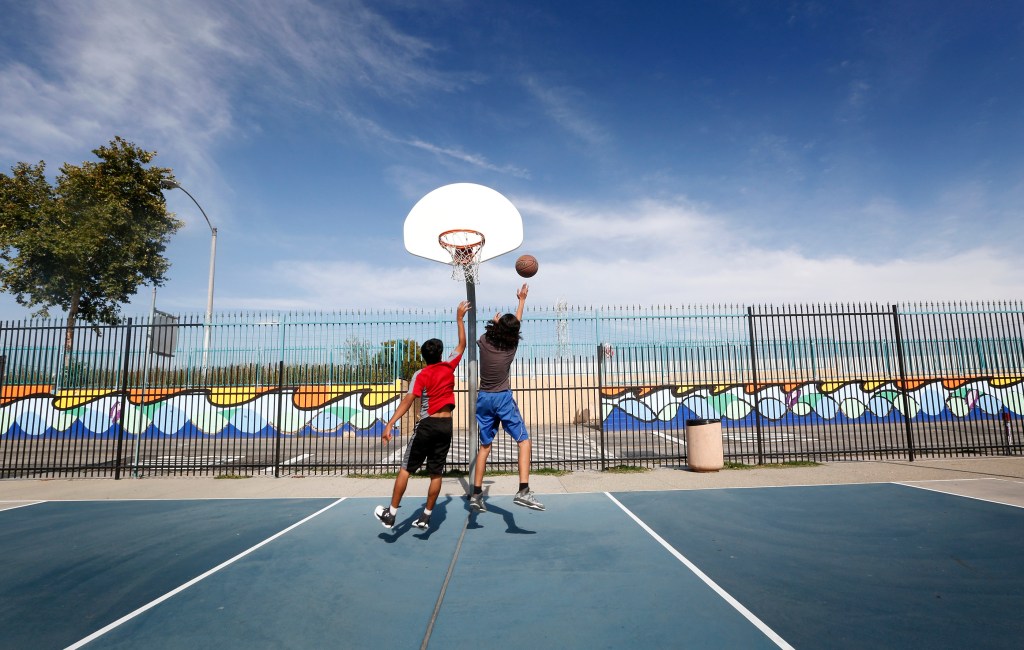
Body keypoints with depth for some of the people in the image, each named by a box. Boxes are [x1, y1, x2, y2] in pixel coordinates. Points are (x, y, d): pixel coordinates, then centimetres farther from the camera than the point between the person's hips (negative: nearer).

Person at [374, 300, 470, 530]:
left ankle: (391, 514, 9)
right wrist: (460, 318, 23)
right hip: (446, 425, 3)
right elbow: (462, 344, 16)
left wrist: (390, 424, -24)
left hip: (427, 425, -3)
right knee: (436, 473, 8)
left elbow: (408, 401, -19)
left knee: (406, 469, 6)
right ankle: (426, 517, 13)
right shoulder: (449, 367, 2)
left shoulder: (420, 375, -6)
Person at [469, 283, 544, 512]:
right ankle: (523, 491, -14)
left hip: (483, 398, 4)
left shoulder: (484, 341, -5)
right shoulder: (512, 346, -7)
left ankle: (476, 494, 15)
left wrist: (495, 323, 41)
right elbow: (517, 321, 12)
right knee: (524, 441, 0)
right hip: (503, 398, -4)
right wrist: (522, 300, 25)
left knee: (485, 446, 14)